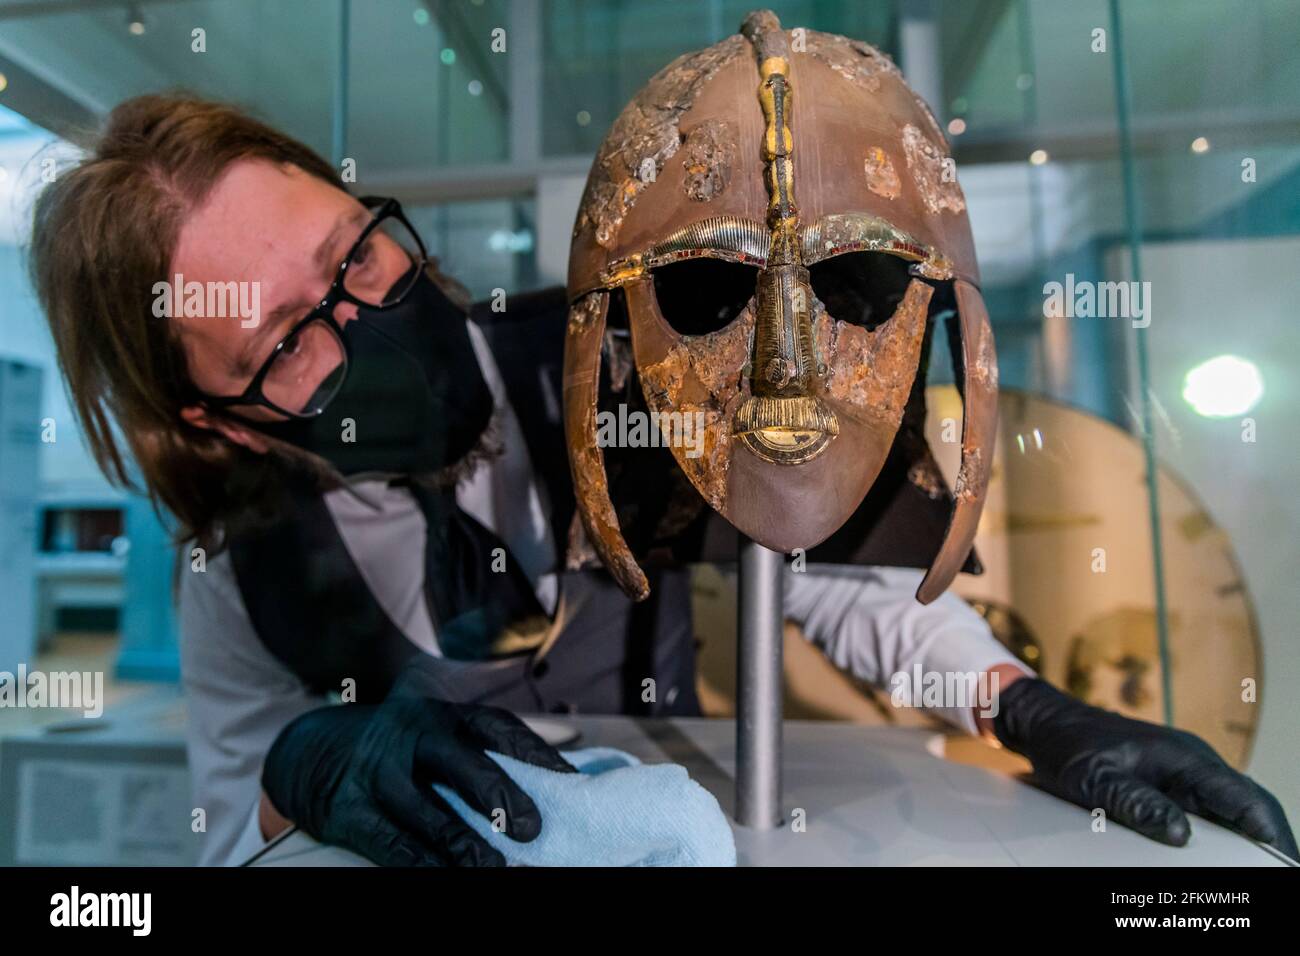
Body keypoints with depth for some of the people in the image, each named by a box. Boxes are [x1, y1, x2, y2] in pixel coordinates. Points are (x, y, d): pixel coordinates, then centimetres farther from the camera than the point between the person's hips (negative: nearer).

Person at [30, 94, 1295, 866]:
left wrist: (1044, 718, -22)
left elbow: (828, 566, -12)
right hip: (434, 853, 1)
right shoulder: (244, 575, -12)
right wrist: (301, 773, -29)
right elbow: (229, 836, -5)